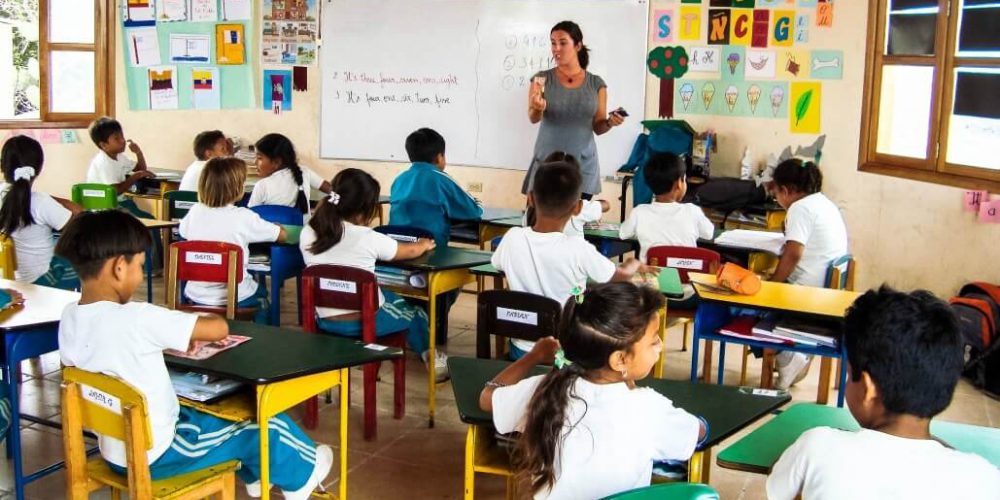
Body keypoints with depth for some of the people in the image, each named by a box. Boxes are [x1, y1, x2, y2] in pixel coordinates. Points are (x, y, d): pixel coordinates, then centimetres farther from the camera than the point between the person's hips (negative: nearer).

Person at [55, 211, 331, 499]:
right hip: (158, 454, -8)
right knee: (270, 427, 9)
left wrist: (169, 341, 6)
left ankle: (255, 474, 53)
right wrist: (190, 329, -3)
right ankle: (302, 475, 37)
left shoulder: (68, 319, -6)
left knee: (208, 413, 31)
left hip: (114, 452, 8)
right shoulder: (137, 319, -29)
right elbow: (219, 328, -26)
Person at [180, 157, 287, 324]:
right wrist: (275, 226, 15)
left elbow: (183, 231, 15)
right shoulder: (244, 217, -18)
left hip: (195, 297, 4)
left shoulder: (195, 212, -7)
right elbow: (282, 235, -7)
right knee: (261, 292, 31)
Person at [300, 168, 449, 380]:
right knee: (414, 312, 27)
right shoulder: (368, 238, -17)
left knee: (389, 296, 31)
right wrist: (424, 245, 25)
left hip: (325, 321, 5)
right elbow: (410, 251, 2)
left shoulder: (308, 234, -6)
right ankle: (432, 358, 50)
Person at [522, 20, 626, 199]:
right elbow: (533, 118, -9)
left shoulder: (596, 84, 4)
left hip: (583, 166, 1)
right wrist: (538, 108, -31)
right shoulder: (542, 78, 2)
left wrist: (610, 123, -13)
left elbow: (598, 127, 8)